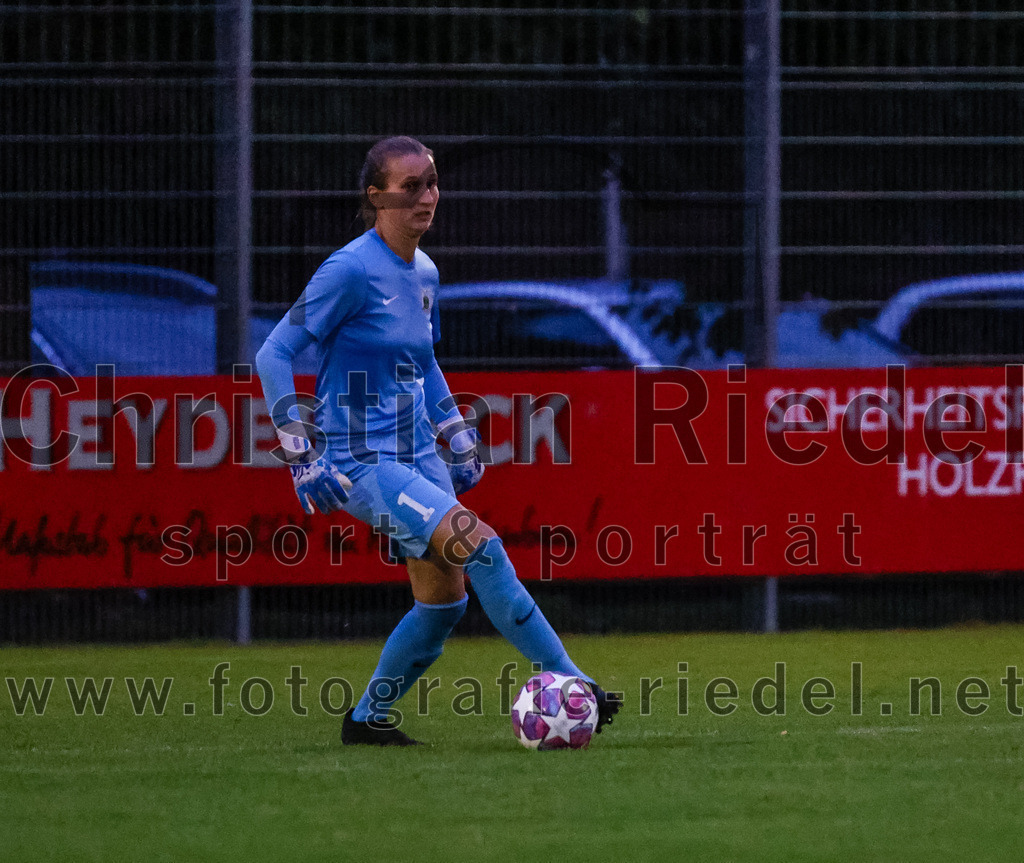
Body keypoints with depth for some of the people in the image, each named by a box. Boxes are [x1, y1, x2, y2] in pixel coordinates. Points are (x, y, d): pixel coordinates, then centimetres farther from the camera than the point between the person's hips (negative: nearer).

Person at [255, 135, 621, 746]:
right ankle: (570, 689, -19)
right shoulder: (352, 271, -15)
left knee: (445, 599, 7)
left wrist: (456, 436, 20)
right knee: (481, 547, -21)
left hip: (417, 456, 9)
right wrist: (303, 455, -18)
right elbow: (274, 354, -15)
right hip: (362, 461, -9)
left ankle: (368, 719, 23)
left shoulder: (423, 273, 9)